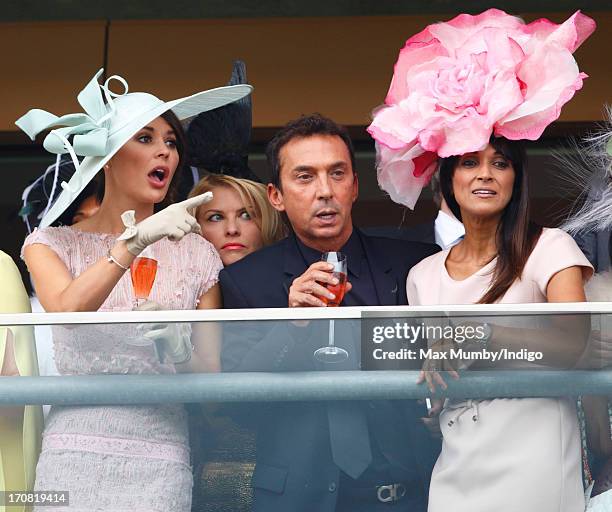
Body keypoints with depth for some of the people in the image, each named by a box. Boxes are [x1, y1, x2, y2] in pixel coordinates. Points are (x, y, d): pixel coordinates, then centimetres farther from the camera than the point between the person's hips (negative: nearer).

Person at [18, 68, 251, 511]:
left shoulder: (195, 254, 11)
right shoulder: (54, 243, 8)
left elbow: (211, 374, 10)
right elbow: (65, 311, -14)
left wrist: (180, 349, -12)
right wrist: (135, 242, -24)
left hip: (161, 460, 1)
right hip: (75, 452, -1)